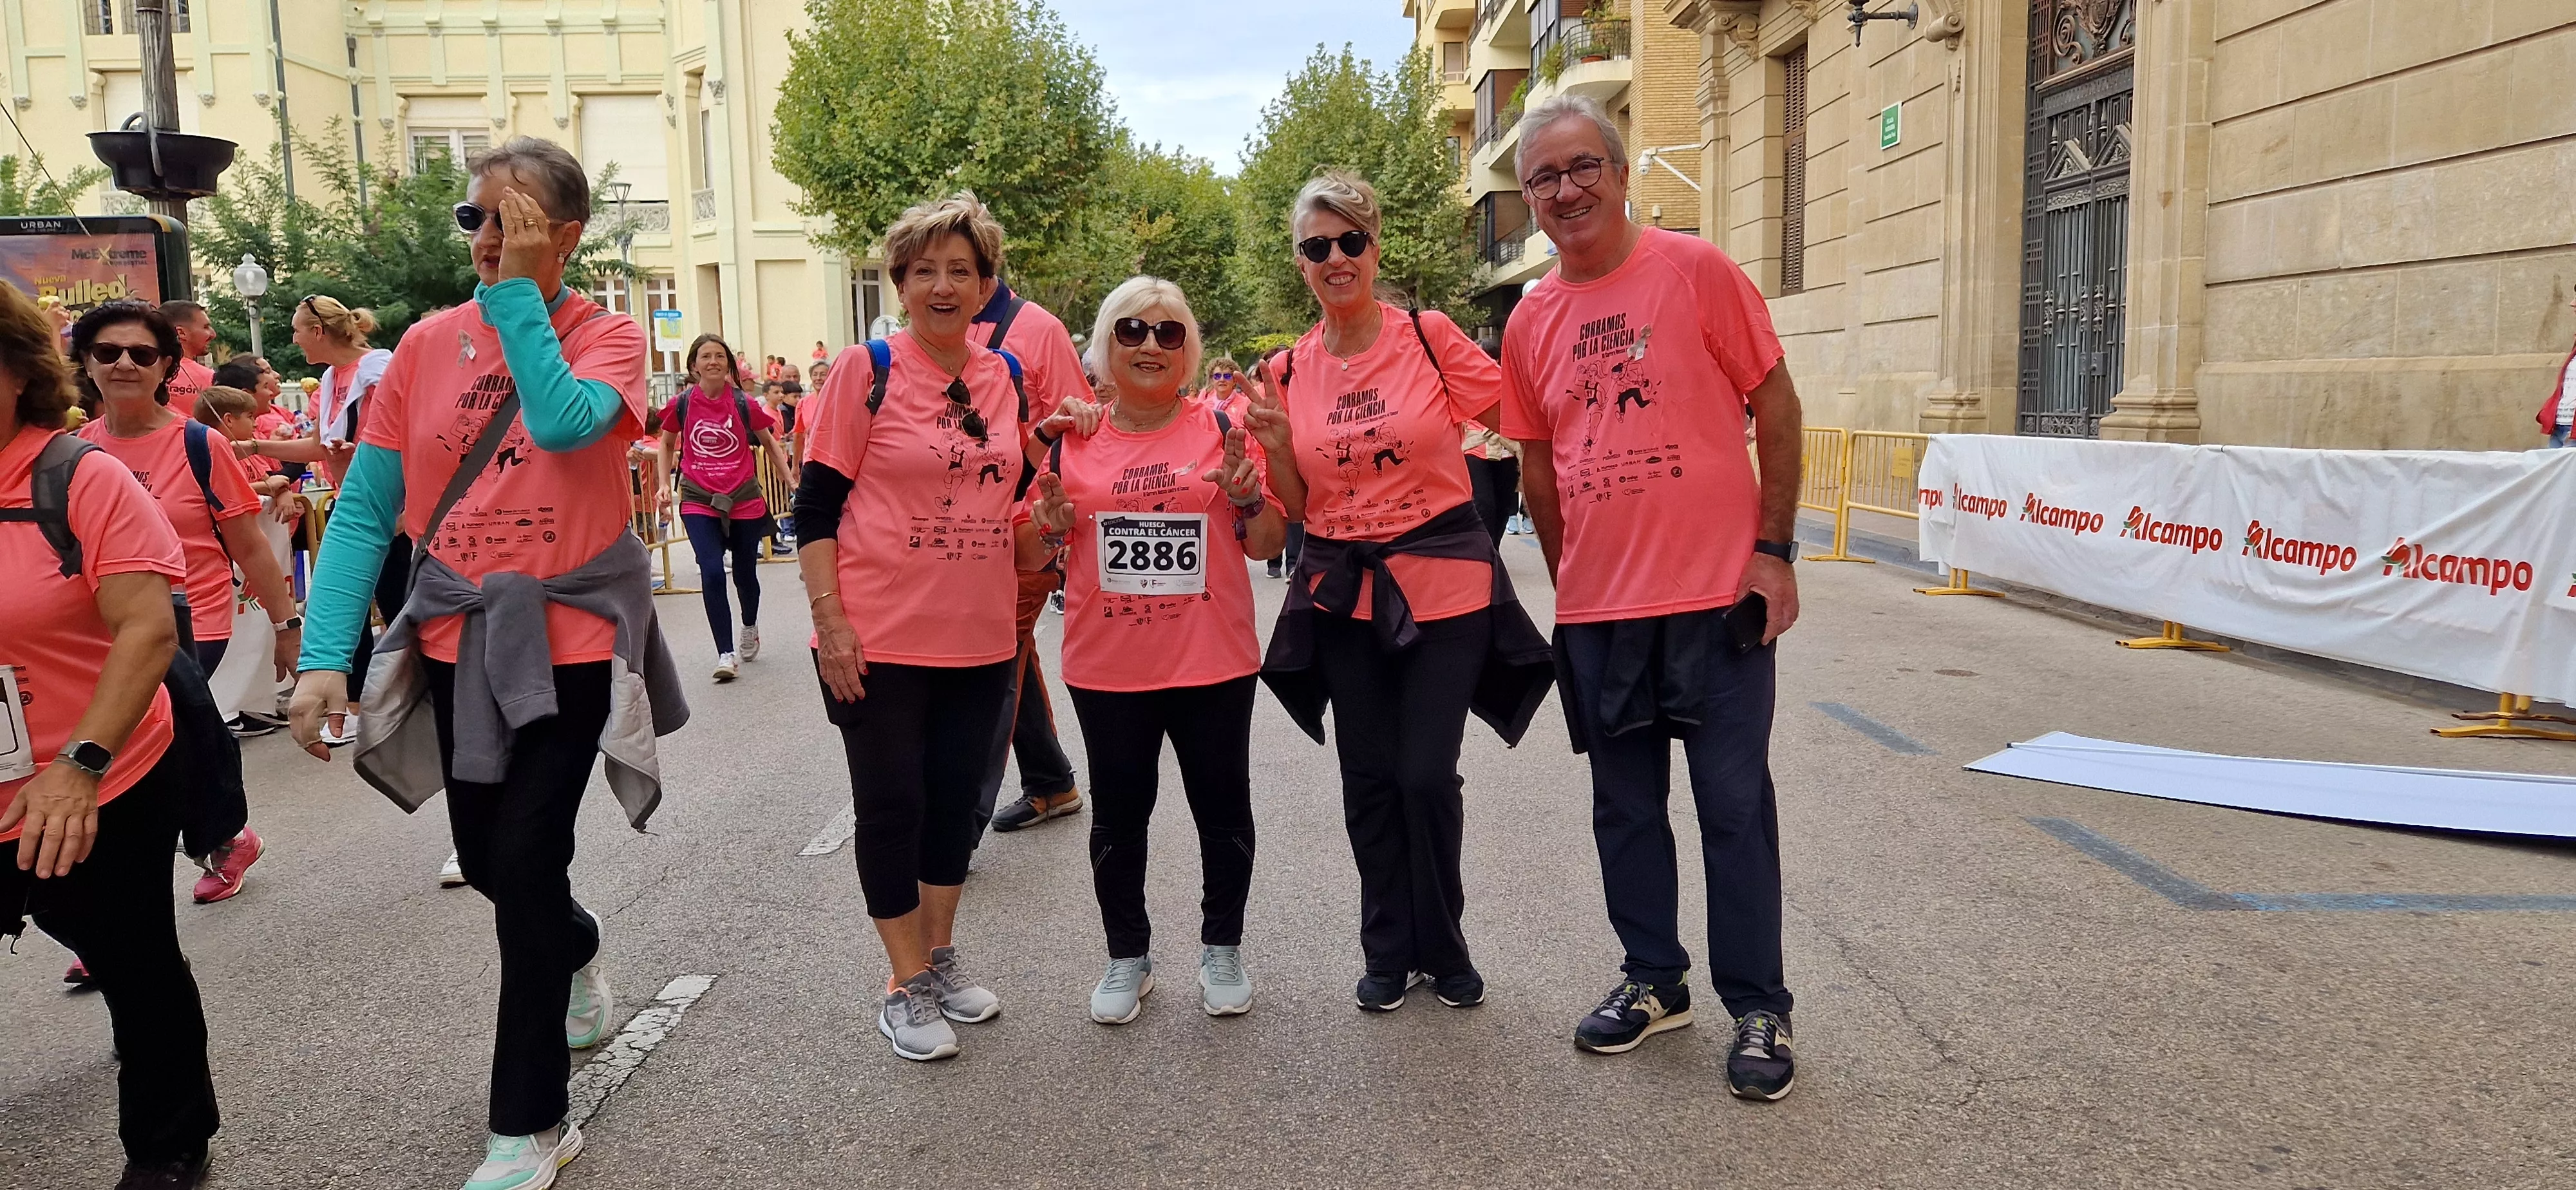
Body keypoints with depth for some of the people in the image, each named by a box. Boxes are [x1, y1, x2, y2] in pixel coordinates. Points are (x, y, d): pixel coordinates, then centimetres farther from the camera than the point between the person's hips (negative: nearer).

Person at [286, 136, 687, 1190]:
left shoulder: (607, 338, -6)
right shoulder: (426, 346, 2)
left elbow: (565, 423, -30)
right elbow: (363, 509, 0)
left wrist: (519, 293, -22)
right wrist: (324, 657, -9)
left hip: (567, 635, -4)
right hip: (456, 636, 4)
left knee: (524, 857, -6)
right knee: (485, 857, 15)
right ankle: (575, 950, 50)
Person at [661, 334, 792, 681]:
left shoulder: (745, 405, -3)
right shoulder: (681, 405, -2)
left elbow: (771, 445, 9)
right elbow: (667, 446, 14)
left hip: (744, 499, 1)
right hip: (699, 501, 0)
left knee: (745, 573, 11)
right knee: (712, 572, -15)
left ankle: (750, 627, 43)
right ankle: (726, 653, -8)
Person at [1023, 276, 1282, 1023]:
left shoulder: (1221, 428, 0)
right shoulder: (1073, 440, 3)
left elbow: (1268, 545, 3)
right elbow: (1035, 556, 9)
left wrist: (1246, 496, -15)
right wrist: (1051, 525, -11)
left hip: (1213, 663, -1)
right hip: (1107, 669, 1)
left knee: (1223, 810, 10)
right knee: (1118, 816, 10)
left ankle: (1222, 949, 29)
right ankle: (1127, 957, 28)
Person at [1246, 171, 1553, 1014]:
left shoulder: (1430, 337, -4)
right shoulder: (1290, 373, 4)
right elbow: (1296, 507, 8)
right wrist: (1274, 444, -9)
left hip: (1442, 584, -3)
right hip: (1342, 593, 3)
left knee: (1427, 776, -2)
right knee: (1369, 779, 9)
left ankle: (1442, 947, 21)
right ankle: (1389, 951, 27)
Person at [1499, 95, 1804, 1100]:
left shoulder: (1695, 270, -5)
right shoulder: (1531, 321, 6)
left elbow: (1774, 405, -4)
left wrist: (1774, 550, -8)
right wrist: (1567, 584, 13)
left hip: (1716, 594, -4)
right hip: (1596, 608, 4)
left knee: (1735, 806, 3)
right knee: (1625, 806, 14)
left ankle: (1758, 1008, 17)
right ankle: (1654, 980, 31)